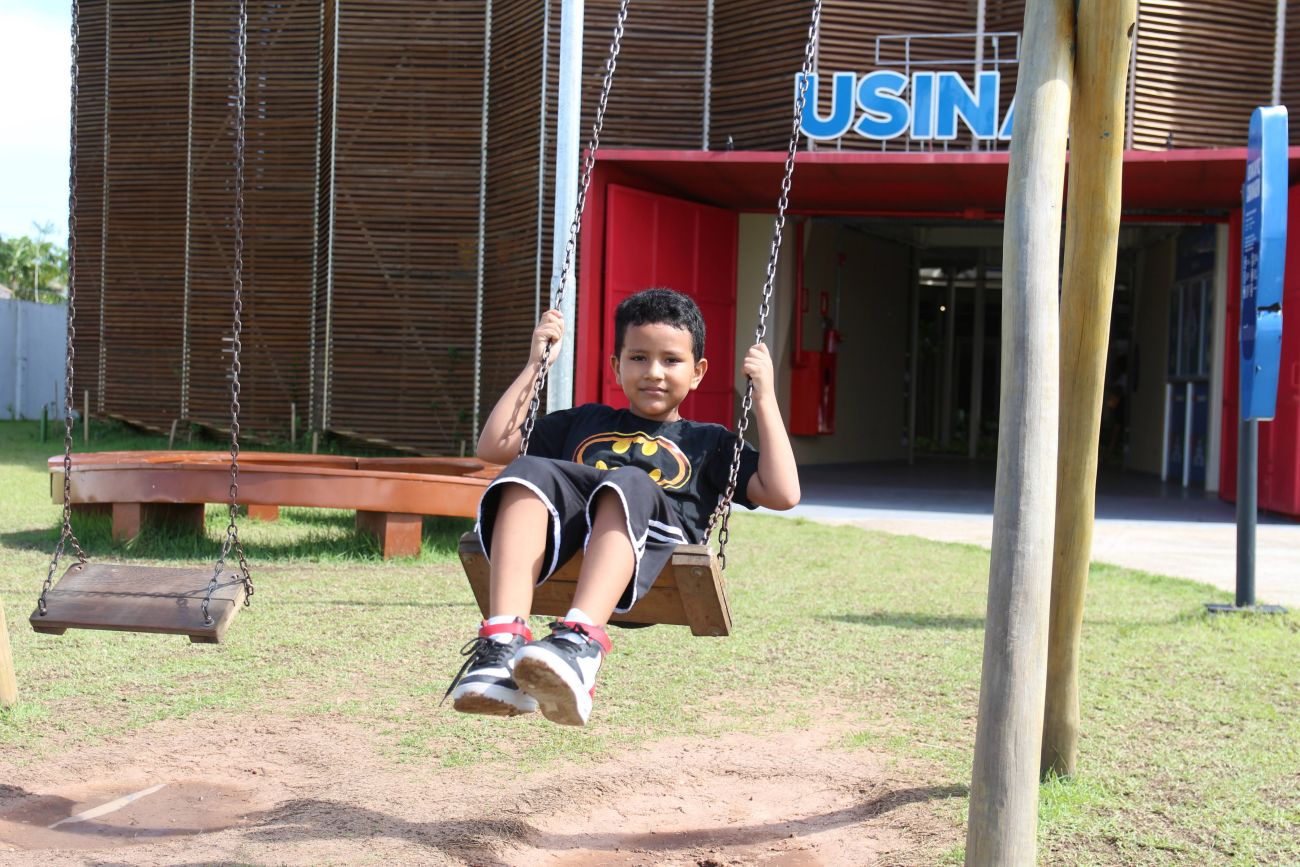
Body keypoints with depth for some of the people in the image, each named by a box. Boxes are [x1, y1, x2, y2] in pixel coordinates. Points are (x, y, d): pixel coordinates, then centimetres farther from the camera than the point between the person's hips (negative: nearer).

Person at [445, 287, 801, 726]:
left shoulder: (708, 442, 31)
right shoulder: (585, 421, 39)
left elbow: (782, 494, 16)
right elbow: (492, 447, 34)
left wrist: (765, 397, 16)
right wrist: (535, 365, 32)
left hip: (652, 542, -2)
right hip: (567, 527, 2)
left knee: (630, 483, -35)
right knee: (528, 470, -29)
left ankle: (578, 642, -59)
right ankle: (501, 645, -49)